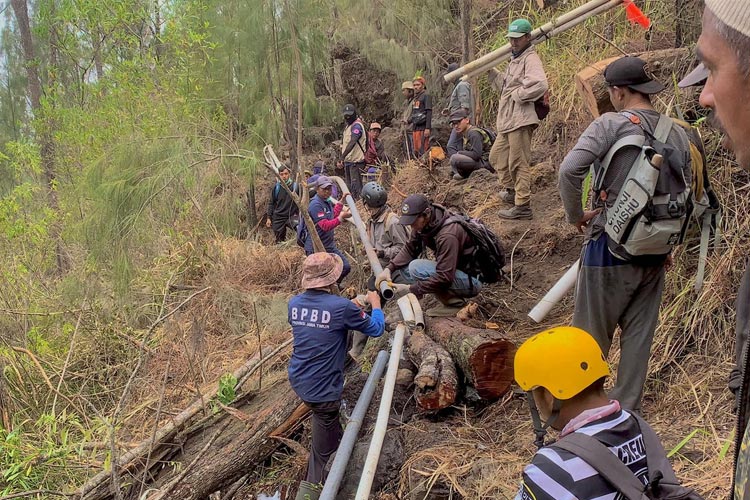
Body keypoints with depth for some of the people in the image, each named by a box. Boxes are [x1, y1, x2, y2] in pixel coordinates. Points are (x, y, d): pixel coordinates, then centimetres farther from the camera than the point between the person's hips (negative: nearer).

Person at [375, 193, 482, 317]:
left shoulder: (447, 235, -31)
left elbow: (444, 277, -31)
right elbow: (410, 249, 3)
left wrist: (410, 289, -26)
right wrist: (389, 268, -13)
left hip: (471, 281, -9)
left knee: (417, 268, -24)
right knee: (405, 268, 1)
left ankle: (454, 302, -9)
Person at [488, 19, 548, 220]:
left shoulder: (530, 59, -10)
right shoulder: (515, 60, 21)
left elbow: (539, 85, -27)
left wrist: (517, 95, -17)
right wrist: (491, 71, 20)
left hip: (520, 119, -11)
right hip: (507, 120, 11)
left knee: (518, 163, -8)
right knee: (497, 156, 20)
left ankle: (523, 206, -3)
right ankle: (510, 190, 34)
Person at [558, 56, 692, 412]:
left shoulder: (612, 124, -12)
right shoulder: (677, 133, 6)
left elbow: (569, 171, -25)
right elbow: (687, 194, 13)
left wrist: (576, 215, -10)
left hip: (610, 247, -6)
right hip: (655, 252, 6)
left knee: (591, 335, 8)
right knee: (639, 335, 14)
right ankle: (626, 413, 25)